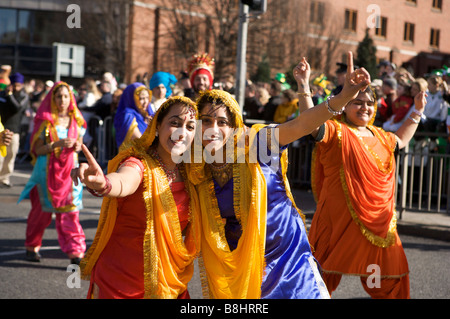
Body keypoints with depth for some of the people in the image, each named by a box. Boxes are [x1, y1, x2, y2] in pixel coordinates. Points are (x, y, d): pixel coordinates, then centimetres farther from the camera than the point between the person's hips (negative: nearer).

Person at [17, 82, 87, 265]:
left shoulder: (76, 121, 8)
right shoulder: (46, 121, -2)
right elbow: (38, 149, -6)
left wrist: (77, 146, -7)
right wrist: (57, 144, -21)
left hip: (69, 170, 2)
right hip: (47, 171, -2)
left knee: (70, 211, -4)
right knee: (42, 210, 7)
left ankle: (75, 253, -4)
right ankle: (32, 247, 27)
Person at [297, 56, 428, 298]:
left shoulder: (379, 136, 13)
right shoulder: (335, 132, -9)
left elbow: (400, 140, 34)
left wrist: (417, 114, 28)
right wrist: (304, 85, -35)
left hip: (378, 221, 7)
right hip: (341, 219, -6)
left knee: (390, 275, 17)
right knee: (327, 271, 3)